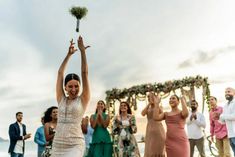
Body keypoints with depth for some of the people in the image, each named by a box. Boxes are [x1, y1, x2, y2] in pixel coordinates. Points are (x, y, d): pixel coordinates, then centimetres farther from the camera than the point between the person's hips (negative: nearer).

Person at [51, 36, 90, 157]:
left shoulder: (83, 100, 0)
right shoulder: (61, 99, 9)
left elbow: (85, 73, -5)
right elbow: (60, 73, 7)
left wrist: (82, 51, -6)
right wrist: (69, 54, 6)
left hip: (75, 146, -4)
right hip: (57, 144, 5)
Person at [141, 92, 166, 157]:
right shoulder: (147, 108, 16)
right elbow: (143, 114, -5)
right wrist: (149, 103, -2)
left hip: (158, 129, -4)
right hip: (150, 130, 4)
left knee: (159, 150, -3)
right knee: (150, 151, 2)